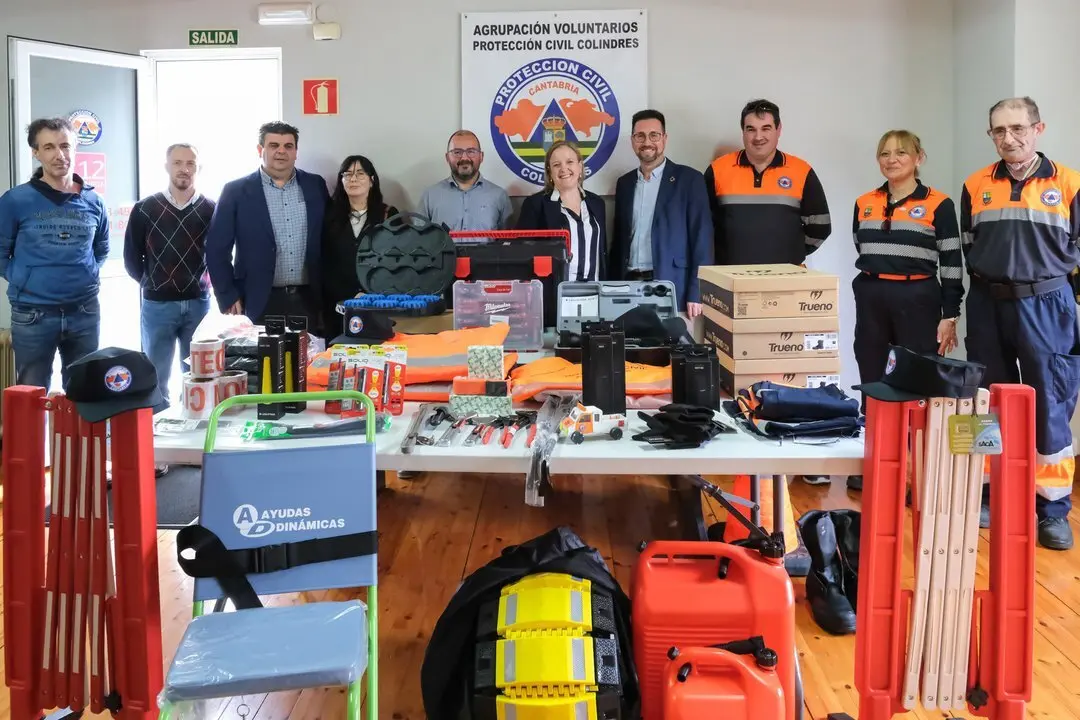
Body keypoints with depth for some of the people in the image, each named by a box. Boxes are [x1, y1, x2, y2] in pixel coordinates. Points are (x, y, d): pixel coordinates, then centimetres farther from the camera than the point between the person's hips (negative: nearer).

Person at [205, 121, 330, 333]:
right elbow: (217, 249, 0)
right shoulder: (236, 191, 0)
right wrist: (228, 298, -6)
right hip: (260, 303, -2)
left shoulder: (315, 185, 8)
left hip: (309, 300, 2)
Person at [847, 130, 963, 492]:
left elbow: (952, 263, -3)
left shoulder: (938, 204, -2)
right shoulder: (864, 203, 9)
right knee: (871, 384, 9)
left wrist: (950, 316, -7)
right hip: (871, 302, 4)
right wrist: (873, 287, 10)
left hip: (918, 301, -4)